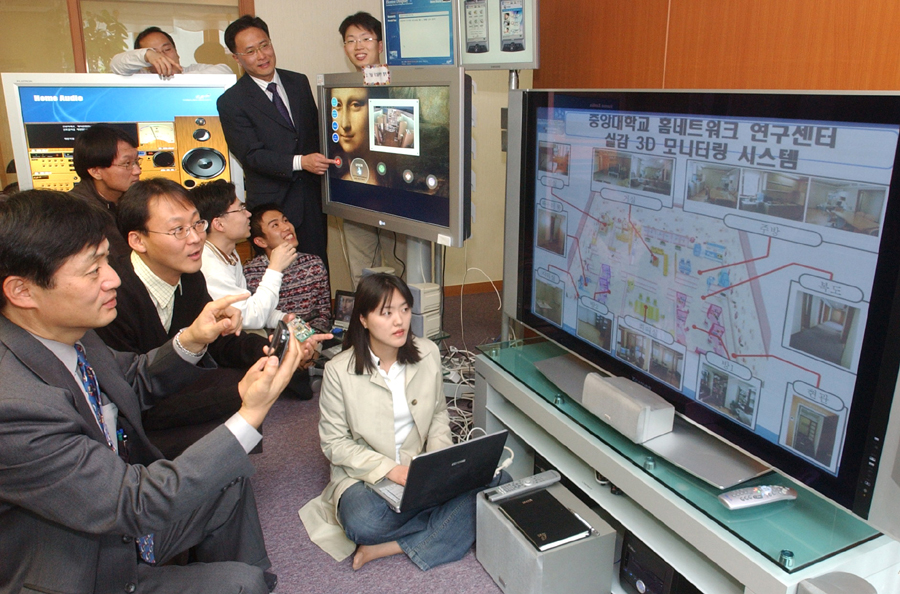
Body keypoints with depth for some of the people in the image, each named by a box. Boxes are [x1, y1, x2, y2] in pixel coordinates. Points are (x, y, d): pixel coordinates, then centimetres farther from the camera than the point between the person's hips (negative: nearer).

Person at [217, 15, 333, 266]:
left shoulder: (299, 82, 10)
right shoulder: (231, 101, -6)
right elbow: (251, 155, -12)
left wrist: (322, 161, -1)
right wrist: (300, 162, -25)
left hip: (312, 196, 4)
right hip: (271, 203, -4)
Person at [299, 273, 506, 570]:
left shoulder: (428, 353, -2)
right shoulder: (339, 371, -12)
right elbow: (334, 444, -8)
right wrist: (391, 469, -20)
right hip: (365, 474, -3)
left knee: (495, 480, -21)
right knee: (364, 524, -36)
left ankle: (390, 547, -18)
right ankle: (452, 524, -7)